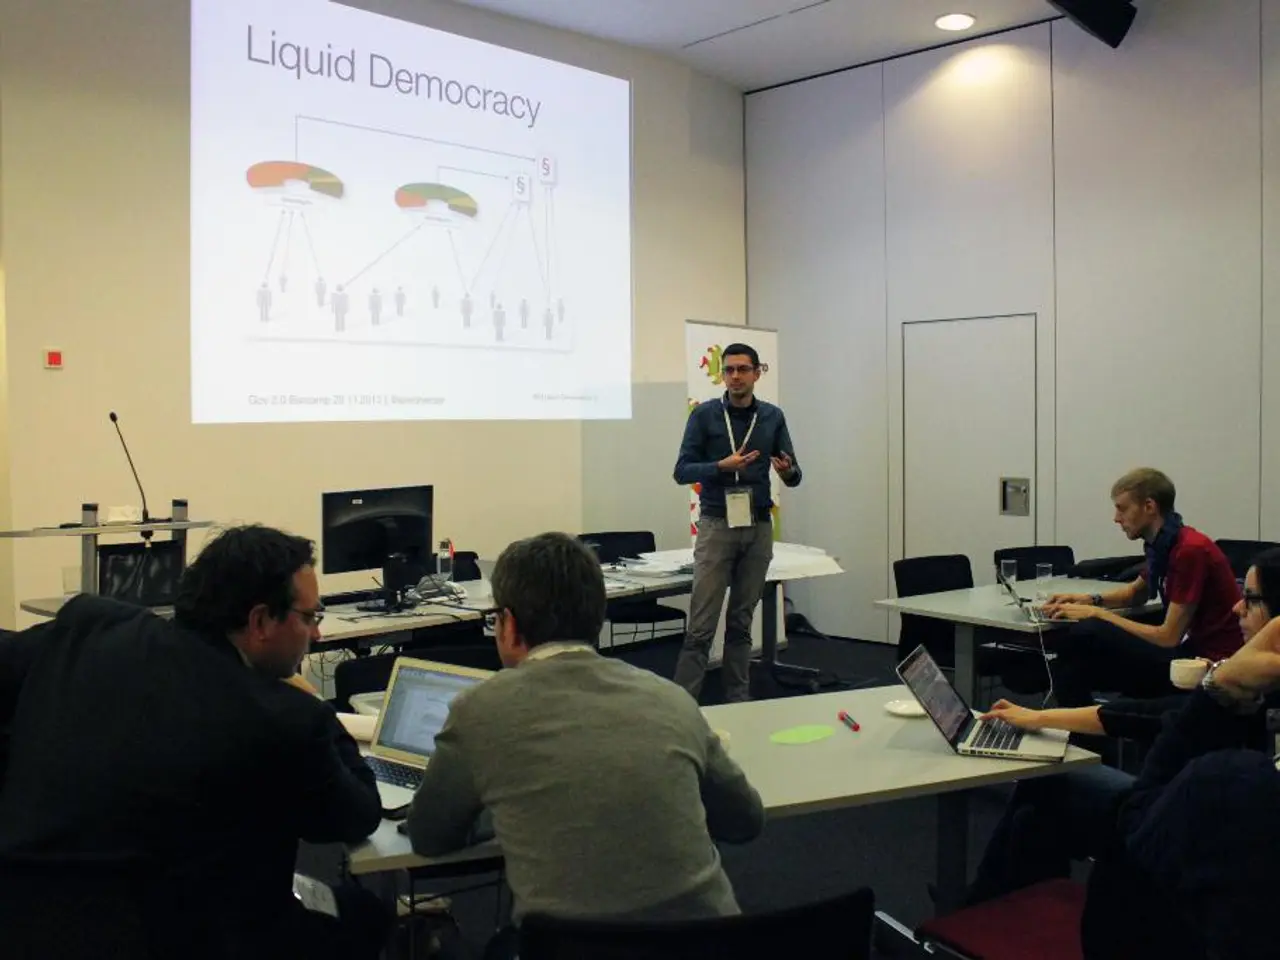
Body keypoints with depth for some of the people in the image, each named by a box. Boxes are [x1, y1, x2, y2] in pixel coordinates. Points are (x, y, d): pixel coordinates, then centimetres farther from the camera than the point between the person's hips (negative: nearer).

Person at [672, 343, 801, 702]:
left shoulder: (773, 417, 6)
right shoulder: (705, 414, -3)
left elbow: (794, 475, 6)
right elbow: (682, 471, -7)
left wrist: (788, 471, -17)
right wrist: (723, 466, -22)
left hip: (759, 528, 3)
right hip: (716, 526, -3)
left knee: (741, 623, 10)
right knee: (701, 625, -6)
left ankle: (738, 699, 18)